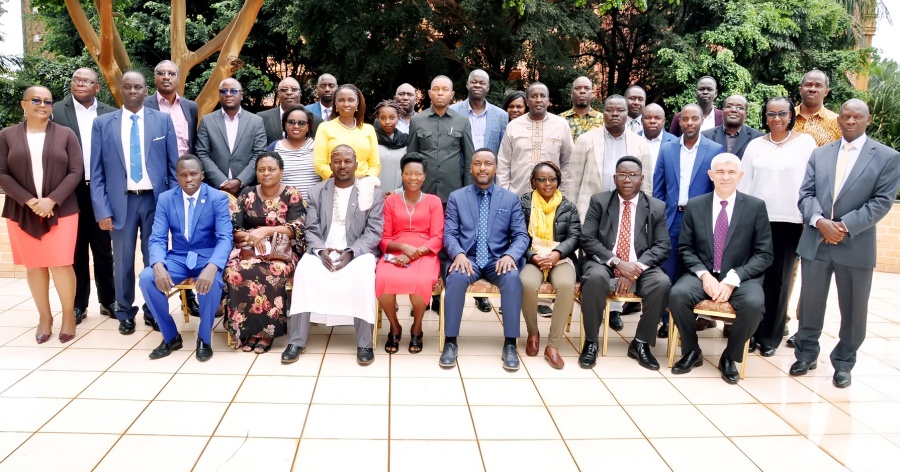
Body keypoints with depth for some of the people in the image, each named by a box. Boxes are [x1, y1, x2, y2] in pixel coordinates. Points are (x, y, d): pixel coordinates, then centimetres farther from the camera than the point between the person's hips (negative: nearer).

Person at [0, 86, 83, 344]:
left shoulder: (65, 134, 3)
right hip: (22, 213, 2)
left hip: (60, 211, -1)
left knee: (60, 264, -5)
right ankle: (44, 316, 19)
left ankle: (69, 314, 12)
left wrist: (52, 200, -14)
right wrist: (29, 201, -13)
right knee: (34, 265, 7)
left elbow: (76, 172, -2)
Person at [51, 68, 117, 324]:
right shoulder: (56, 111, 1)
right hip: (71, 191, -1)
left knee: (104, 250, 9)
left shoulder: (110, 114, 5)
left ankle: (108, 300, 21)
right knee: (75, 251, 9)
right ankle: (78, 304, 18)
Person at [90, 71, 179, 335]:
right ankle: (125, 313, 23)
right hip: (121, 201, 0)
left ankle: (154, 312, 21)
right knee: (123, 261, 7)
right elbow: (97, 172, 2)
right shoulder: (102, 124, 4)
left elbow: (173, 165, 5)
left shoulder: (163, 120, 5)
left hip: (156, 199, 0)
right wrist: (102, 209, -6)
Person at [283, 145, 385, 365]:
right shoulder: (316, 191, 11)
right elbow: (311, 229, 5)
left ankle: (364, 343, -26)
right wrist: (321, 251, -16)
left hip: (358, 252, -2)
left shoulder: (372, 192, 4)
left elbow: (374, 231, -4)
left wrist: (351, 252, -20)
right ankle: (297, 341, -23)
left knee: (363, 272, -35)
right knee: (304, 268, -30)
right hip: (323, 251, 2)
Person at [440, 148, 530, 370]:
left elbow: (521, 235, 4)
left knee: (512, 277, -33)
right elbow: (449, 234, 2)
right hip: (467, 259, 0)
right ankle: (450, 342, -23)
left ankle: (510, 344, -24)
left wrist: (510, 255, -17)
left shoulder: (511, 198, 10)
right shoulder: (456, 197, 10)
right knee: (457, 277, -34)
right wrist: (459, 254, -20)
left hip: (498, 260, 0)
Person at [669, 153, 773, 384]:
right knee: (677, 294, -29)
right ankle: (691, 351, -2)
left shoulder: (756, 206, 0)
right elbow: (685, 248, 5)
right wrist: (704, 274, -13)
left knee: (754, 303, -32)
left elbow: (764, 254, -3)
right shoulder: (694, 205, 6)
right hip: (703, 274, 1)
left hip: (741, 277, -1)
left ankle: (730, 357, -5)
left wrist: (733, 279, -16)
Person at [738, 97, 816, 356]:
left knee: (779, 279, 5)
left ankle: (770, 336, 14)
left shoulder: (805, 142, 3)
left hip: (790, 221, -1)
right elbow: (744, 183, 7)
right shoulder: (755, 145, 7)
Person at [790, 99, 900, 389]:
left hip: (856, 246, -2)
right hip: (815, 241, 3)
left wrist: (845, 226, -17)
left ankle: (843, 363, 24)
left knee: (852, 310, 8)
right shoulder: (820, 154, 9)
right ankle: (806, 354, 27)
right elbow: (806, 193, 3)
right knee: (810, 303, 11)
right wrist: (820, 221, -15)